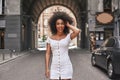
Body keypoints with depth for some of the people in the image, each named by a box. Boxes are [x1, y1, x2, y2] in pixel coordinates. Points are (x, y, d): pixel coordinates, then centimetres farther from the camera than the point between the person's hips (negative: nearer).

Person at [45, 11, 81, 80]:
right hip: (55, 68, 2)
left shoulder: (68, 36, 0)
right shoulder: (50, 38, 6)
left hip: (66, 67, -2)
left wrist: (68, 25, -5)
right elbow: (48, 54, 6)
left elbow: (77, 31, -22)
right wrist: (47, 69, -1)